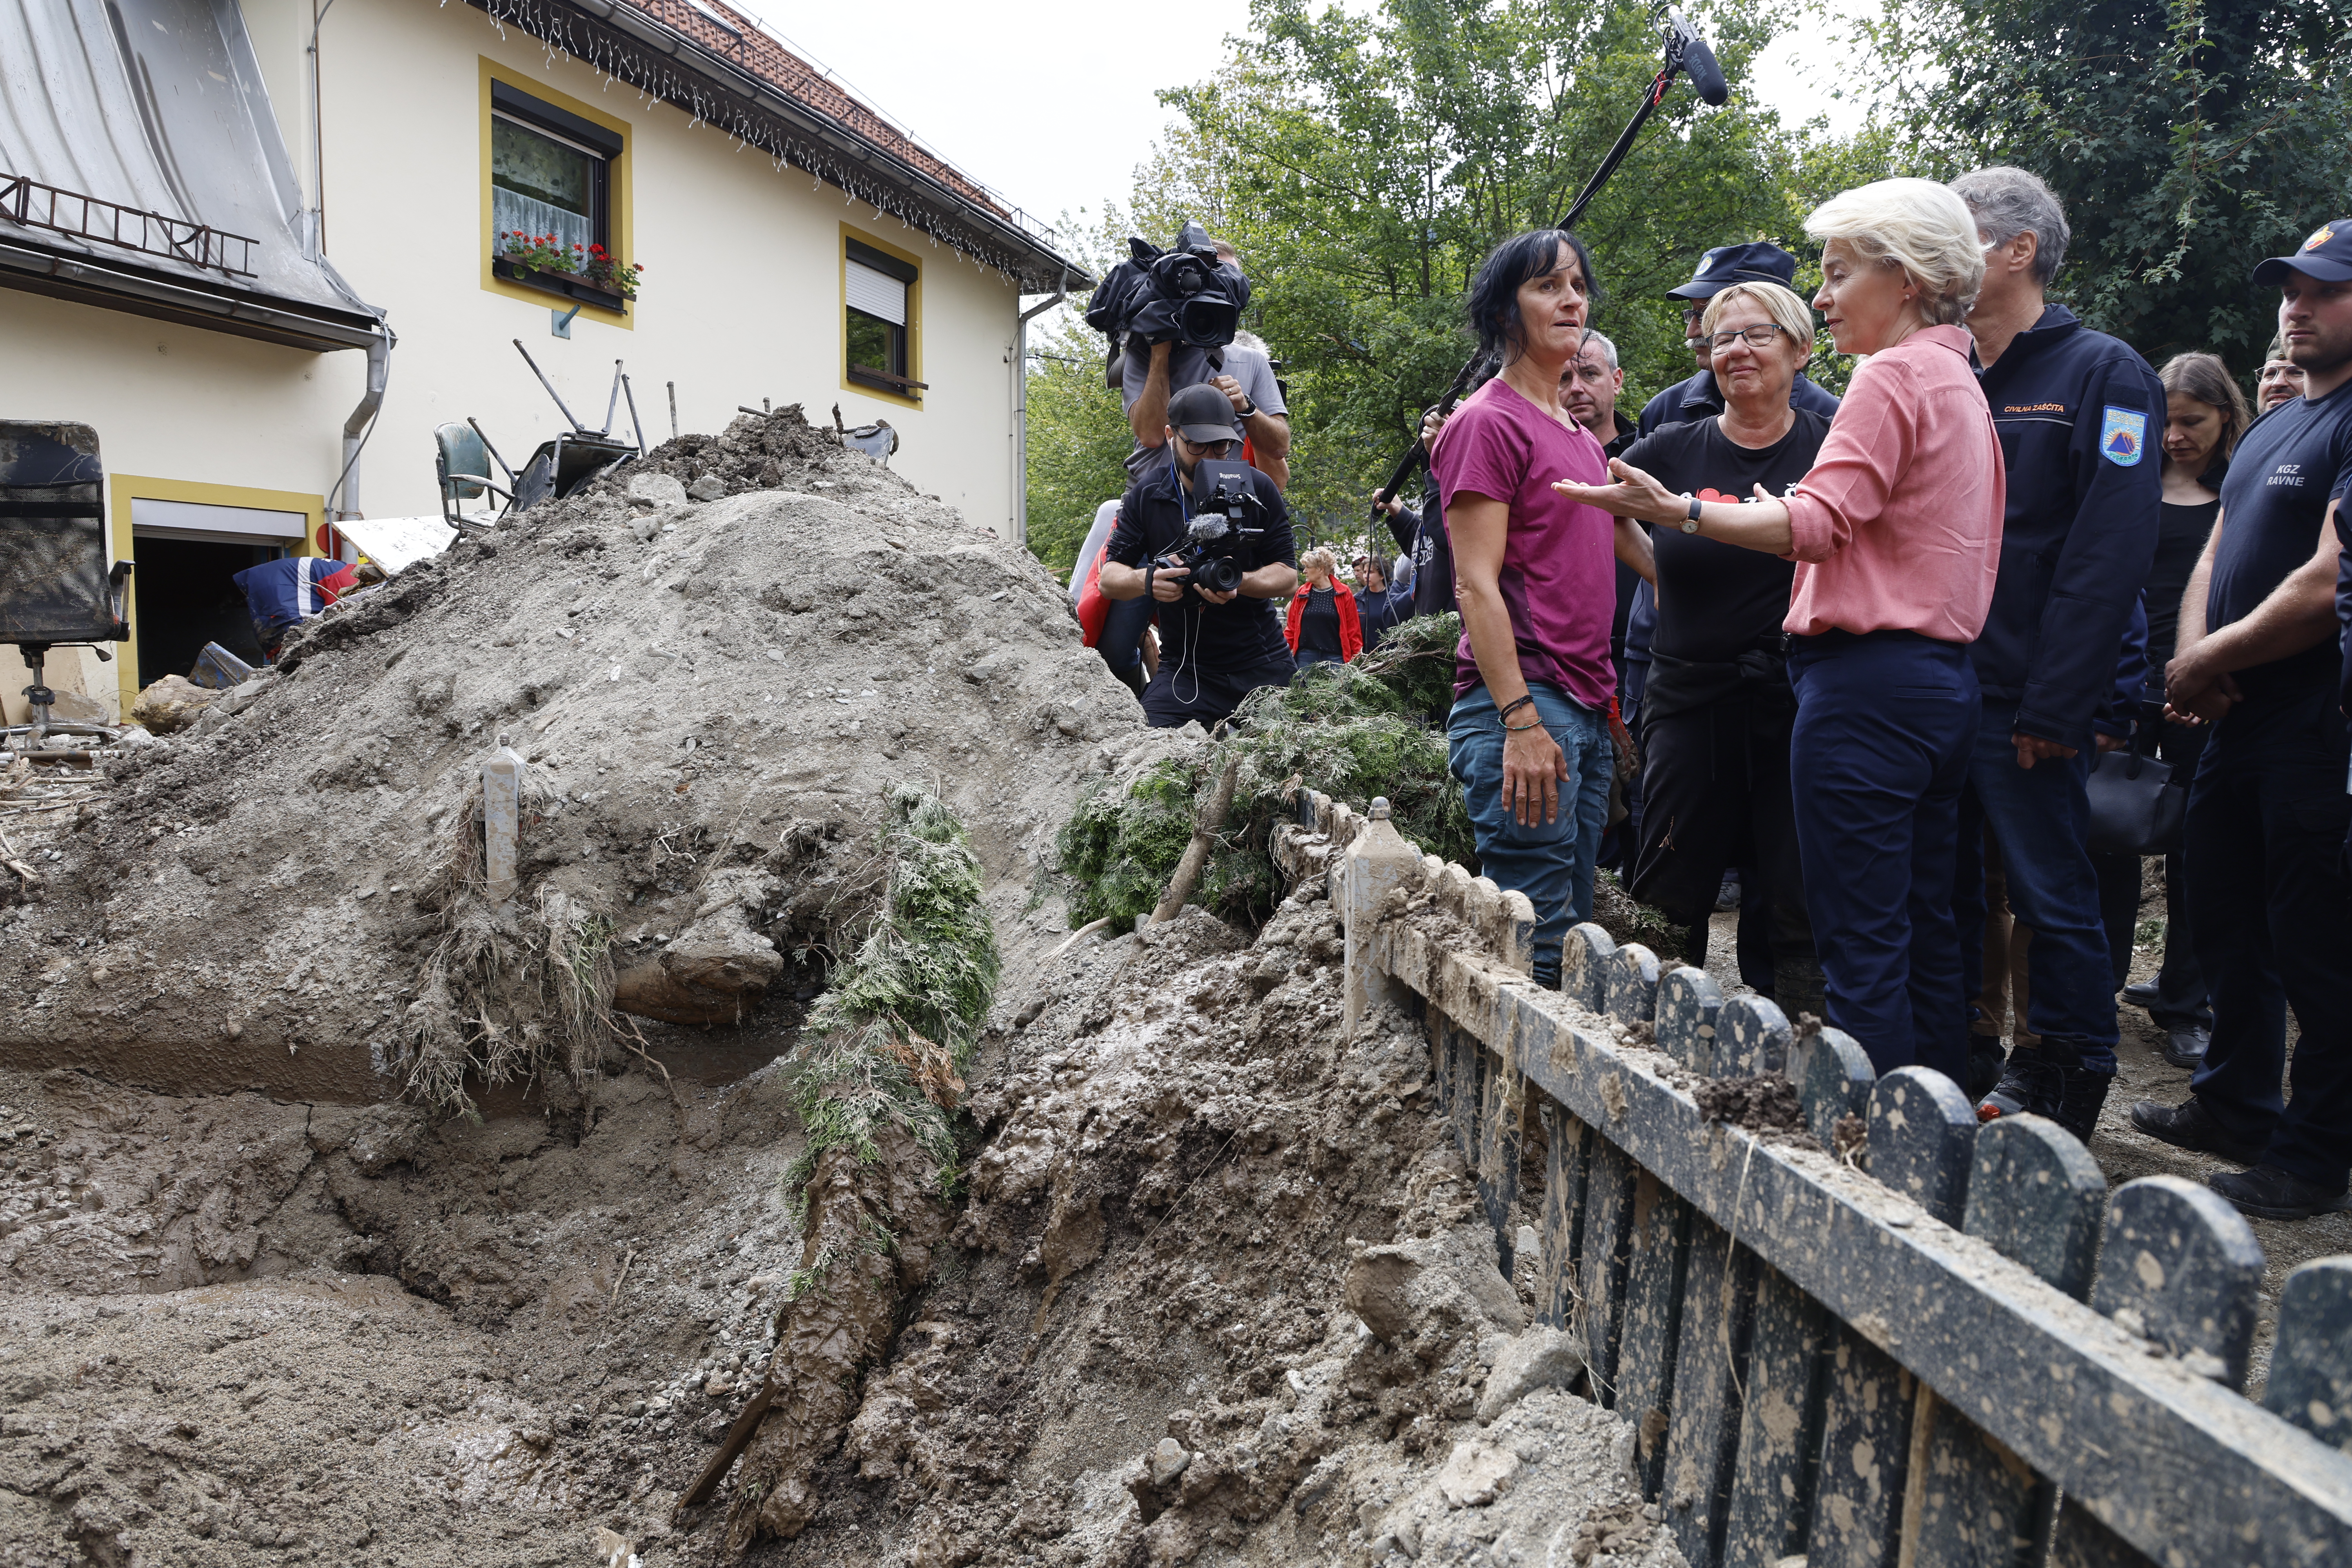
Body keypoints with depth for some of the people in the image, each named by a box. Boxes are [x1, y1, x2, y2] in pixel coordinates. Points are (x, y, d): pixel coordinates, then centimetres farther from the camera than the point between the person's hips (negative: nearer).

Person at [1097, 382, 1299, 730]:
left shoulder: (1257, 489, -3)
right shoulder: (1145, 495, 0)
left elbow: (1288, 576, -3)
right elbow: (1109, 578, -2)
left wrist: (1239, 582, -25)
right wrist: (1145, 580, -26)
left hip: (1262, 667, 0)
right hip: (1183, 670, 0)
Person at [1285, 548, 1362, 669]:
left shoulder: (1343, 594, 1)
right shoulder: (1302, 593, 8)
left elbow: (1353, 629, 3)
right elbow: (1292, 626, 11)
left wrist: (1356, 658, 0)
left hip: (1335, 658, -2)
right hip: (1306, 657, 2)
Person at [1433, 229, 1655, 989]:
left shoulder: (1583, 437, 21)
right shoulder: (1489, 421, -6)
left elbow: (1638, 549, 27)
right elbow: (1477, 584, -14)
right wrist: (1520, 720, -20)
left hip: (1588, 709, 9)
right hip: (1521, 707, -9)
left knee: (1574, 927, 13)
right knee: (1535, 945, -9)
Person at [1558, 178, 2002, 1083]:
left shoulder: (1893, 378, -8)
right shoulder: (1962, 386, 21)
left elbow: (1822, 520, -21)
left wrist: (1680, 512, -26)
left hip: (1869, 677, -10)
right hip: (1946, 677, 10)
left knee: (1860, 940, -6)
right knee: (1922, 927, 14)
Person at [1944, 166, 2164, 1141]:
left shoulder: (2103, 375, -5)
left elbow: (2109, 555, -14)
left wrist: (2053, 706, -19)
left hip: (2023, 705, -7)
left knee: (2054, 899, 3)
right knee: (1943, 896, 13)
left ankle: (2061, 1097, 15)